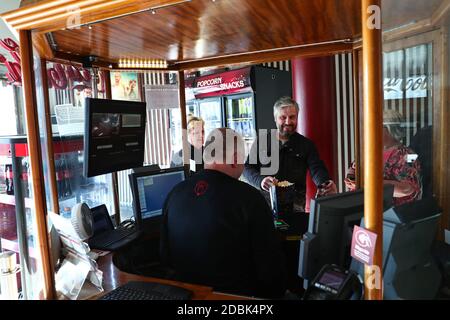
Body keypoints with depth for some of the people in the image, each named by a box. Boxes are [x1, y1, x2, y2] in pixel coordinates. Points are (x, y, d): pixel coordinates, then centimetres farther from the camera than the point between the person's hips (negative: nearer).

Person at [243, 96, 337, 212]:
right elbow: (248, 168, 3)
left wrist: (325, 184, -26)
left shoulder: (306, 144, 8)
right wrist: (260, 180, -19)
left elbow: (317, 169, -3)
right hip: (266, 202, 0)